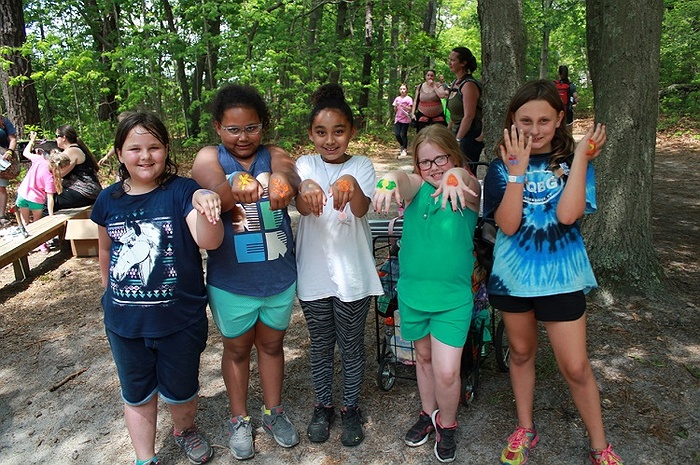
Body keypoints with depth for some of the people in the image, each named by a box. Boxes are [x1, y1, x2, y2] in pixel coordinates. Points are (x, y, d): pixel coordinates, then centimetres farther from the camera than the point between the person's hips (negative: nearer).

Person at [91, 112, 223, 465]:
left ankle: (184, 429, 51)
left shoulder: (182, 191, -15)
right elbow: (106, 251, 13)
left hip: (179, 318, -3)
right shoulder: (108, 200, -2)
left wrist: (203, 206, -49)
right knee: (136, 395, 20)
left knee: (180, 391, 18)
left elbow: (209, 241, -30)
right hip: (124, 320, 3)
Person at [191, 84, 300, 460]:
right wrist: (236, 185, -54)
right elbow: (215, 190, -30)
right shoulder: (209, 158, -8)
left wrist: (282, 183, -55)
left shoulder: (274, 156, -6)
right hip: (231, 281, -1)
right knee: (237, 348, 18)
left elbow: (288, 174, -30)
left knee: (271, 344, 20)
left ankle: (274, 412, 42)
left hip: (279, 277, 1)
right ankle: (239, 419, 40)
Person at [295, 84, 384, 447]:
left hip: (353, 274, -1)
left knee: (351, 347, 13)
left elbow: (361, 209, -23)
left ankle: (351, 409, 34)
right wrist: (307, 188, -46)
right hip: (314, 274, 1)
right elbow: (303, 207, -22)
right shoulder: (305, 165, -2)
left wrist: (350, 184, -47)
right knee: (320, 346, 16)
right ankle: (323, 406, 37)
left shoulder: (361, 166, -4)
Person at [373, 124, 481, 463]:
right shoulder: (416, 188, -3)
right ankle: (428, 413, 45)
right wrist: (390, 181, -52)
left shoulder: (465, 193, -8)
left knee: (447, 372, -2)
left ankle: (446, 424, 28)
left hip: (453, 298, -3)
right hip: (412, 292, 3)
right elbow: (403, 178, -27)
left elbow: (469, 183, -33)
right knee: (423, 358, 21)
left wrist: (455, 177, -57)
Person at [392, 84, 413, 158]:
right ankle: (402, 145, 22)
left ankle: (404, 150, 5)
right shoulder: (397, 98, 11)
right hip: (397, 118, 4)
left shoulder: (409, 99, -1)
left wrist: (402, 105, -17)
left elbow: (410, 109, -8)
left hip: (405, 119, -4)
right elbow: (395, 110, 13)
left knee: (404, 135, -3)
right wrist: (395, 106, -8)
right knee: (397, 134, -4)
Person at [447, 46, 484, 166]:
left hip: (470, 136, -9)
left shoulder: (469, 85, -15)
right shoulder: (455, 83, 13)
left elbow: (469, 116, -20)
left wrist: (457, 140, -21)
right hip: (458, 132, 9)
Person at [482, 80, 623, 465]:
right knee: (521, 352, 18)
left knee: (575, 366, 4)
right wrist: (518, 169, -23)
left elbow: (567, 214, -22)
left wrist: (582, 156, -22)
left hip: (561, 275, -1)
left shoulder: (572, 162, -6)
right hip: (513, 274, 2)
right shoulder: (503, 166, -5)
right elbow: (507, 224, -17)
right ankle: (525, 429, 39)